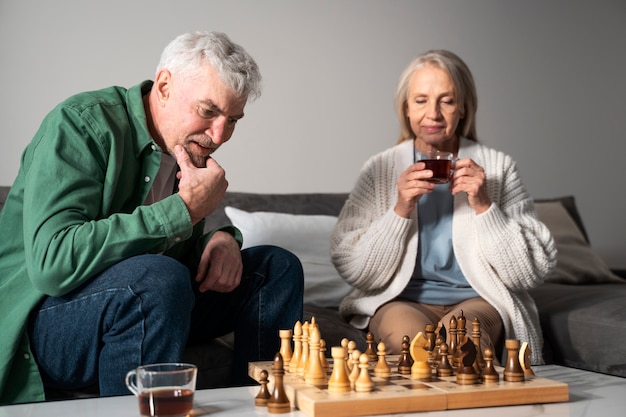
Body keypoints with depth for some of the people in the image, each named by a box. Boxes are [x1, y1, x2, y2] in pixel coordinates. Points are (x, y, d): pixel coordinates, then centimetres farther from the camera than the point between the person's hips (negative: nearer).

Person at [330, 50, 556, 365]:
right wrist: (400, 210, -16)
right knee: (412, 335, -33)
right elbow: (355, 272, -3)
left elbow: (531, 273, -2)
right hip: (401, 300, 0)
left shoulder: (497, 168, 2)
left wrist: (485, 206, -14)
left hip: (478, 301, 0)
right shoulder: (380, 170, 3)